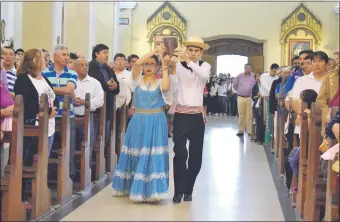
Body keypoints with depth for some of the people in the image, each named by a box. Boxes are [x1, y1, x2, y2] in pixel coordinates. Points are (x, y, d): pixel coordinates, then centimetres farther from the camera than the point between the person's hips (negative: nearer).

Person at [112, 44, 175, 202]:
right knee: (137, 154, 7)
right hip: (138, 121, 2)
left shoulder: (160, 82, 4)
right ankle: (133, 187, 20)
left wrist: (165, 68, -11)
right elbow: (137, 63, -12)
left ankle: (151, 190, -1)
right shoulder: (138, 80, 6)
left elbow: (166, 88, -20)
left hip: (156, 122, -2)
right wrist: (154, 51, -12)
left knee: (153, 155, -5)